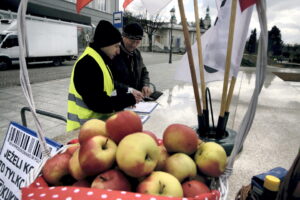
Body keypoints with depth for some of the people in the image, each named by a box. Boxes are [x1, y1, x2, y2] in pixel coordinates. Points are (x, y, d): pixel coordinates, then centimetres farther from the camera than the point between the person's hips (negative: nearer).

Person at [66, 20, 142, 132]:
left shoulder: (98, 61, 11)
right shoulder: (88, 64, -21)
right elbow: (97, 103, -26)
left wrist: (125, 100, -3)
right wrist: (128, 99, -17)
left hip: (98, 123, 9)